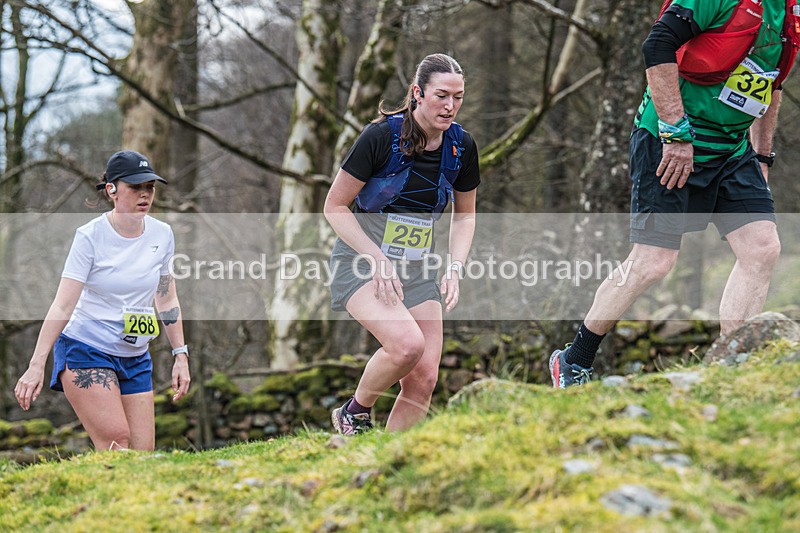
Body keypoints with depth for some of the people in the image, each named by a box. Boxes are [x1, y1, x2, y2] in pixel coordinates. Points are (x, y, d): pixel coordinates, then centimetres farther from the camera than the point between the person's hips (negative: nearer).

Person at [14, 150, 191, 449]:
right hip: (84, 350, -5)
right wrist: (36, 365, -20)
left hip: (136, 358, 5)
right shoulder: (90, 236, -13)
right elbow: (62, 306, -15)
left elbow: (167, 300, 13)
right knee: (116, 440, -22)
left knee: (142, 455, -3)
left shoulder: (162, 234, 2)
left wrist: (181, 356, 10)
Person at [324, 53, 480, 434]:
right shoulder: (381, 136, -17)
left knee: (424, 380, -7)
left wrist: (455, 268, -2)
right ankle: (354, 413, -2)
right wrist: (378, 261, -19)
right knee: (407, 343, -29)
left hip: (417, 270, 5)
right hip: (362, 261, -5)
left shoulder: (461, 146, -1)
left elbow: (465, 214, 14)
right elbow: (335, 206, -11)